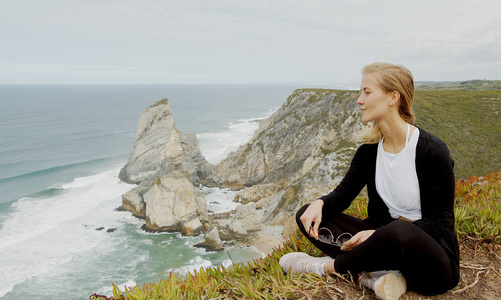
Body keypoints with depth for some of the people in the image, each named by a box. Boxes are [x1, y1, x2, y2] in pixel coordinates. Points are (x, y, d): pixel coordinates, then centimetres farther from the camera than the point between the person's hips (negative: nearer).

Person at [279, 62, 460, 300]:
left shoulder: (433, 151, -17)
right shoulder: (370, 149, 1)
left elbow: (440, 223, -15)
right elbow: (344, 192, 4)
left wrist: (380, 235, -26)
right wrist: (319, 204, -20)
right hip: (383, 235, 6)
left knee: (398, 231, -42)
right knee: (307, 216, -7)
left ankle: (327, 266, -15)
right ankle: (371, 274, -22)